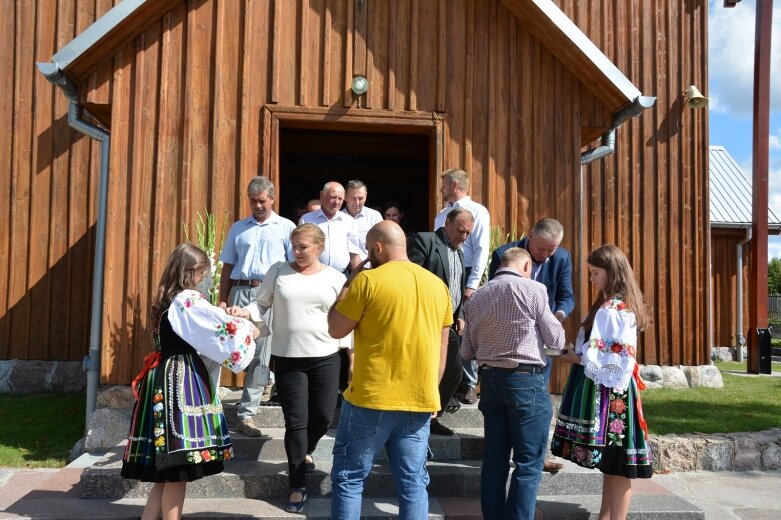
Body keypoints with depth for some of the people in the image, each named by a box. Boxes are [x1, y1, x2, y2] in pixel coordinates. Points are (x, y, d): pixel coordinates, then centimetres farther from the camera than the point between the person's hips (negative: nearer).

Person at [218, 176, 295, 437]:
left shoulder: (286, 227, 7)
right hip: (240, 291, 3)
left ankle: (247, 413, 6)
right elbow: (227, 267, 16)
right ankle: (265, 380, 18)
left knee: (261, 351, -1)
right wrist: (222, 300, 7)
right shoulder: (238, 228, 16)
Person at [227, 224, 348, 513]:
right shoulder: (278, 272, 1)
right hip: (287, 358, -1)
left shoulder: (334, 277, 1)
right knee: (296, 421, 1)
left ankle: (306, 451, 44)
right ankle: (298, 487, 15)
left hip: (325, 357, 1)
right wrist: (244, 312, -16)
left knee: (323, 416, 8)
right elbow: (261, 304, 2)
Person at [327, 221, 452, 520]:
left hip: (372, 399, -5)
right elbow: (442, 346, 12)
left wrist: (348, 284, 8)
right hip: (420, 401, 5)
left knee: (349, 478, 9)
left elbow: (335, 329, -1)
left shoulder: (367, 280, -10)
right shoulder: (437, 285, 7)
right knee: (413, 483, 11)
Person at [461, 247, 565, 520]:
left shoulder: (475, 298, 8)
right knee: (529, 463, 2)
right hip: (525, 380, -6)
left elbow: (467, 351, 11)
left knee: (494, 460, 12)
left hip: (490, 379, 6)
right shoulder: (532, 289, -8)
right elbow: (556, 340, -3)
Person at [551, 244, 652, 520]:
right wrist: (577, 354, 5)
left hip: (610, 394, -10)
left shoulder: (615, 309, -15)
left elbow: (618, 359, -20)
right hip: (601, 392, 10)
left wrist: (577, 358, -13)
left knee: (617, 465, -2)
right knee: (608, 463, 14)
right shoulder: (610, 306, 15)